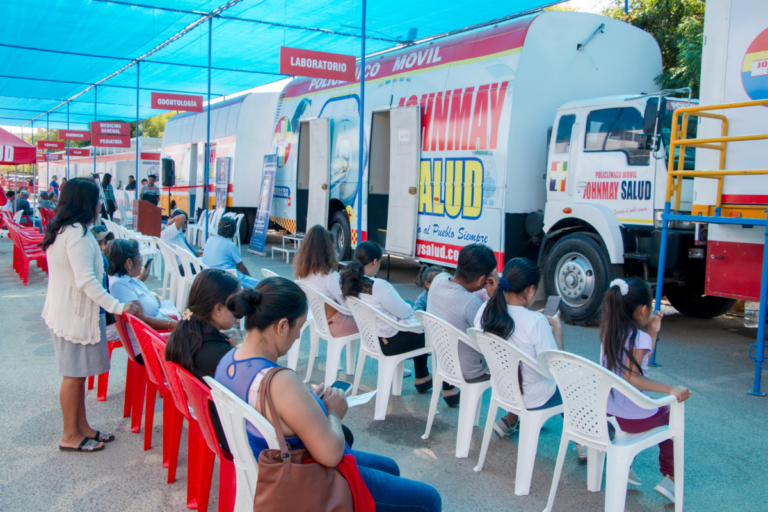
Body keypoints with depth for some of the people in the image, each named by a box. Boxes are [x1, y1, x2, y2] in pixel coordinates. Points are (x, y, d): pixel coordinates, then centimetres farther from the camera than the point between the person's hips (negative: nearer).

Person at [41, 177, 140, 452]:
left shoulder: (60, 230, 12)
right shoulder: (77, 234, -21)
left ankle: (82, 427, 25)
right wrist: (117, 306, -23)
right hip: (75, 314, -10)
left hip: (64, 311, 10)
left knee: (77, 373, 15)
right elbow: (86, 280, -25)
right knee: (74, 374, 0)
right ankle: (71, 436, 12)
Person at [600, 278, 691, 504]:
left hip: (607, 412, 7)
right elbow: (632, 378, -29)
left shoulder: (609, 332, 4)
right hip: (636, 419, -7)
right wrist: (670, 389, -31)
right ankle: (670, 478, 22)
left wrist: (653, 332, 15)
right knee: (670, 413, 23)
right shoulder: (640, 337, -20)